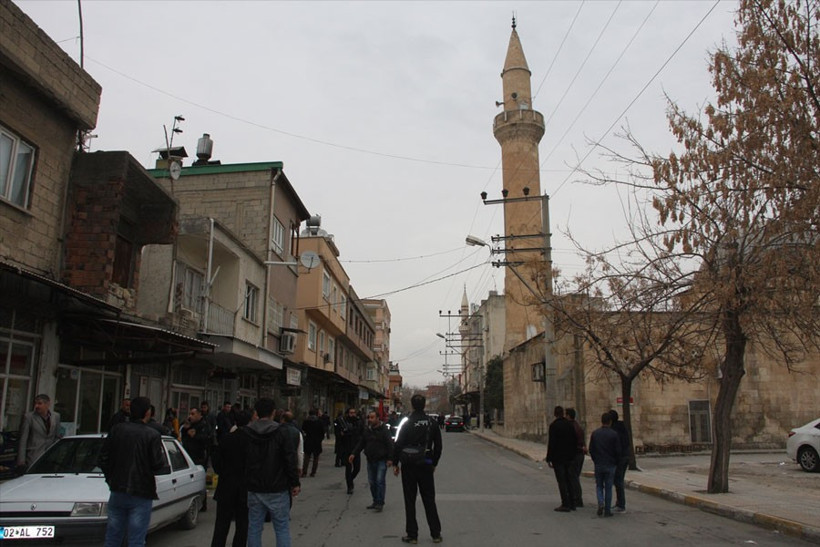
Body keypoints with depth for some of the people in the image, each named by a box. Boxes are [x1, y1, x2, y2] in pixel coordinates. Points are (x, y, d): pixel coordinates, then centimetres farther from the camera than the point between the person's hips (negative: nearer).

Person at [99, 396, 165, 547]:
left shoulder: (116, 430, 0)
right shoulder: (152, 435, -12)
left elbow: (103, 458, 5)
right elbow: (158, 465, -13)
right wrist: (163, 455, 7)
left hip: (117, 491, 4)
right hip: (141, 495, -4)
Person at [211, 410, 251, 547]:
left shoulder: (226, 439, -6)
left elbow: (216, 462, -1)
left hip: (226, 487, 1)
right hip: (246, 489, -1)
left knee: (221, 525, 11)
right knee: (242, 525, 9)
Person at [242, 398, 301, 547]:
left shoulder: (245, 433, -1)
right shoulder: (281, 432, -10)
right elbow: (290, 460, -10)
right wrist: (295, 483, -2)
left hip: (254, 489, 3)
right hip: (277, 490, -3)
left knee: (254, 528, 12)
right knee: (282, 528, 6)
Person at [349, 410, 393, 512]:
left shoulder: (384, 430, -10)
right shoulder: (367, 430, 8)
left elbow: (389, 445, -11)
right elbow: (361, 443, 14)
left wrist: (390, 458, -17)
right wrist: (354, 454, 5)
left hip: (381, 460, -6)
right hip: (370, 460, 6)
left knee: (380, 481, -10)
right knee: (372, 481, 10)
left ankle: (380, 503, -3)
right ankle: (375, 501, 22)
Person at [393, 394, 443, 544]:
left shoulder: (406, 424, -9)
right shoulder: (432, 423, 1)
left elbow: (398, 445, -9)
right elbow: (438, 446, 6)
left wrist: (395, 464, 2)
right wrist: (434, 463, 17)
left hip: (408, 466, -3)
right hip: (426, 465, 3)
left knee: (410, 501, 6)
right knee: (429, 500, 11)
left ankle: (412, 535, 9)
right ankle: (436, 534, 13)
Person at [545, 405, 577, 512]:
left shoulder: (554, 425, -14)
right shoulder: (569, 424, 6)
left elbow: (551, 443, -16)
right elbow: (574, 441, 10)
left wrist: (549, 458, -10)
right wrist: (572, 455, 17)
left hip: (558, 458, -7)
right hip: (569, 457, 7)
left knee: (561, 481, -2)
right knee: (569, 480, 15)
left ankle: (565, 504, -2)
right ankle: (572, 503, 20)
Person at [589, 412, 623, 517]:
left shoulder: (595, 433, -1)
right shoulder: (614, 434, -9)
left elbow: (591, 449, 3)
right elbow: (618, 451, -6)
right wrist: (616, 462, 10)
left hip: (598, 465, 1)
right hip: (610, 465, -1)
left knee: (599, 486, 14)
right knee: (608, 488, 7)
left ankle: (601, 502, -8)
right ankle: (607, 510, 9)